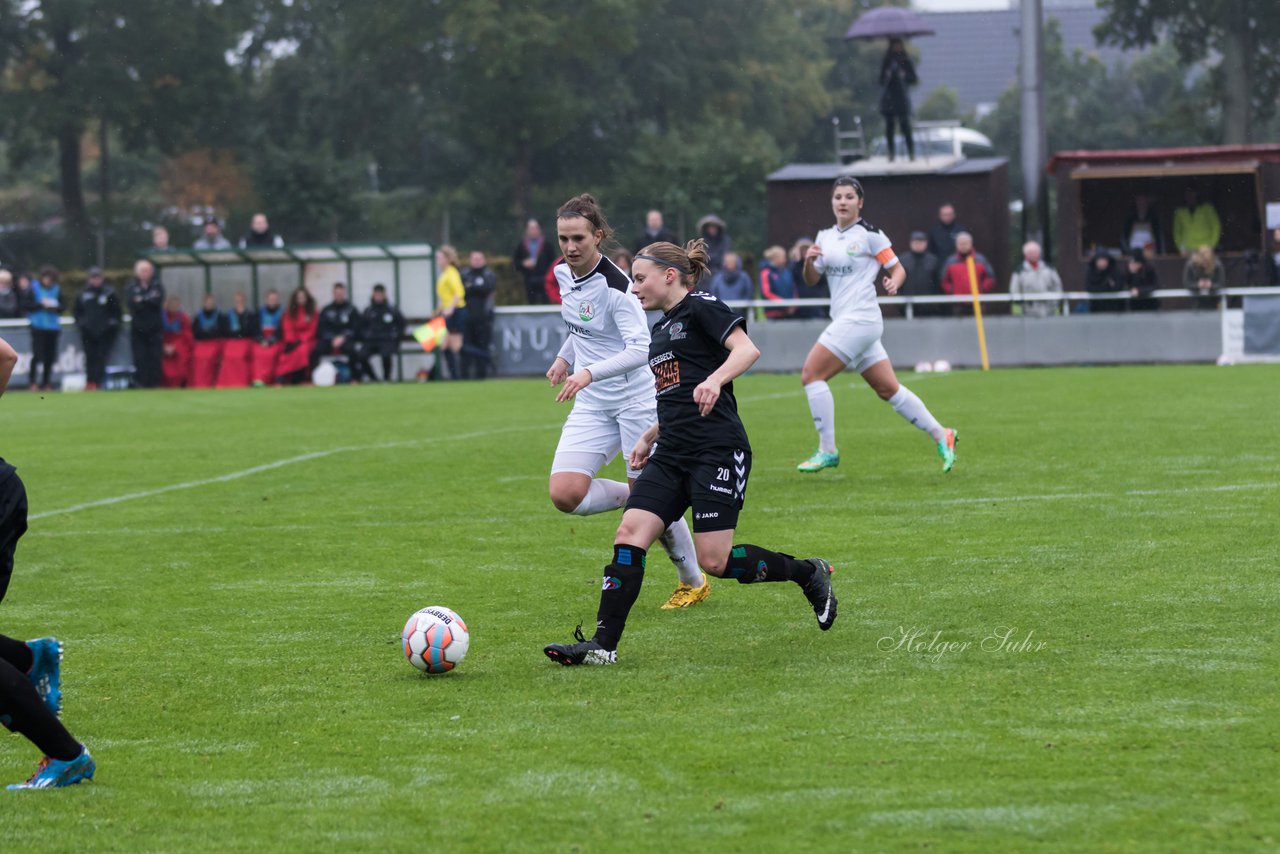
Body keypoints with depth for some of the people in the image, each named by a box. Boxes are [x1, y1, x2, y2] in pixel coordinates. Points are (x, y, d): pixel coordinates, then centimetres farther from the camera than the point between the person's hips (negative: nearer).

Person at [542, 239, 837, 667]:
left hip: (718, 450, -8)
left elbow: (747, 349, -18)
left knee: (714, 560, -11)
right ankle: (603, 644, -11)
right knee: (629, 535, -9)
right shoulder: (663, 327, 22)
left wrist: (714, 379, -34)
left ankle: (809, 573, 11)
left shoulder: (701, 308, -3)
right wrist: (649, 437, 22)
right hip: (671, 455, 8)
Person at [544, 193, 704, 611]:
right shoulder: (563, 273, 3)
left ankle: (693, 582, 24)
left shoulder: (615, 285, -21)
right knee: (564, 494, -12)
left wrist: (589, 372, -39)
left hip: (635, 400, -7)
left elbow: (639, 350, -28)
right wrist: (564, 358, 11)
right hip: (592, 405, 7)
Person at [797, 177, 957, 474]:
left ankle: (827, 451, -7)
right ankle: (941, 435, 18)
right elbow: (811, 279, 15)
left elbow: (898, 269, -2)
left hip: (860, 318, -7)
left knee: (811, 373, -12)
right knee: (888, 389, 10)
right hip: (845, 320, 7)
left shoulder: (870, 235, -6)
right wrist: (808, 261, -6)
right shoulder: (826, 236, 14)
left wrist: (893, 283, -23)